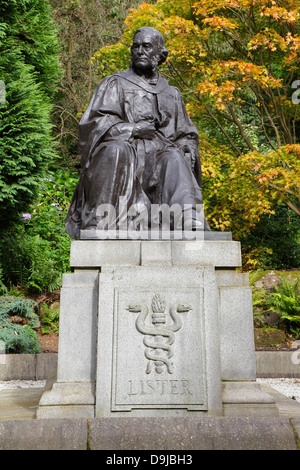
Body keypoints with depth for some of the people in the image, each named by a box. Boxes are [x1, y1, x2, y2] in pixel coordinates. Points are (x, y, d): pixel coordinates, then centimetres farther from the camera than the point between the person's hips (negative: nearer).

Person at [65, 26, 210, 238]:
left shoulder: (172, 94, 28)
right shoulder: (115, 84, 18)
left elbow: (187, 135, 26)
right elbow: (94, 122, 3)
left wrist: (187, 153, 2)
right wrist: (133, 129, -9)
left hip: (158, 157, 2)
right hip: (124, 152, -2)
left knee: (175, 160, -32)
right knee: (115, 151, -37)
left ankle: (190, 225, -50)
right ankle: (98, 224, -42)